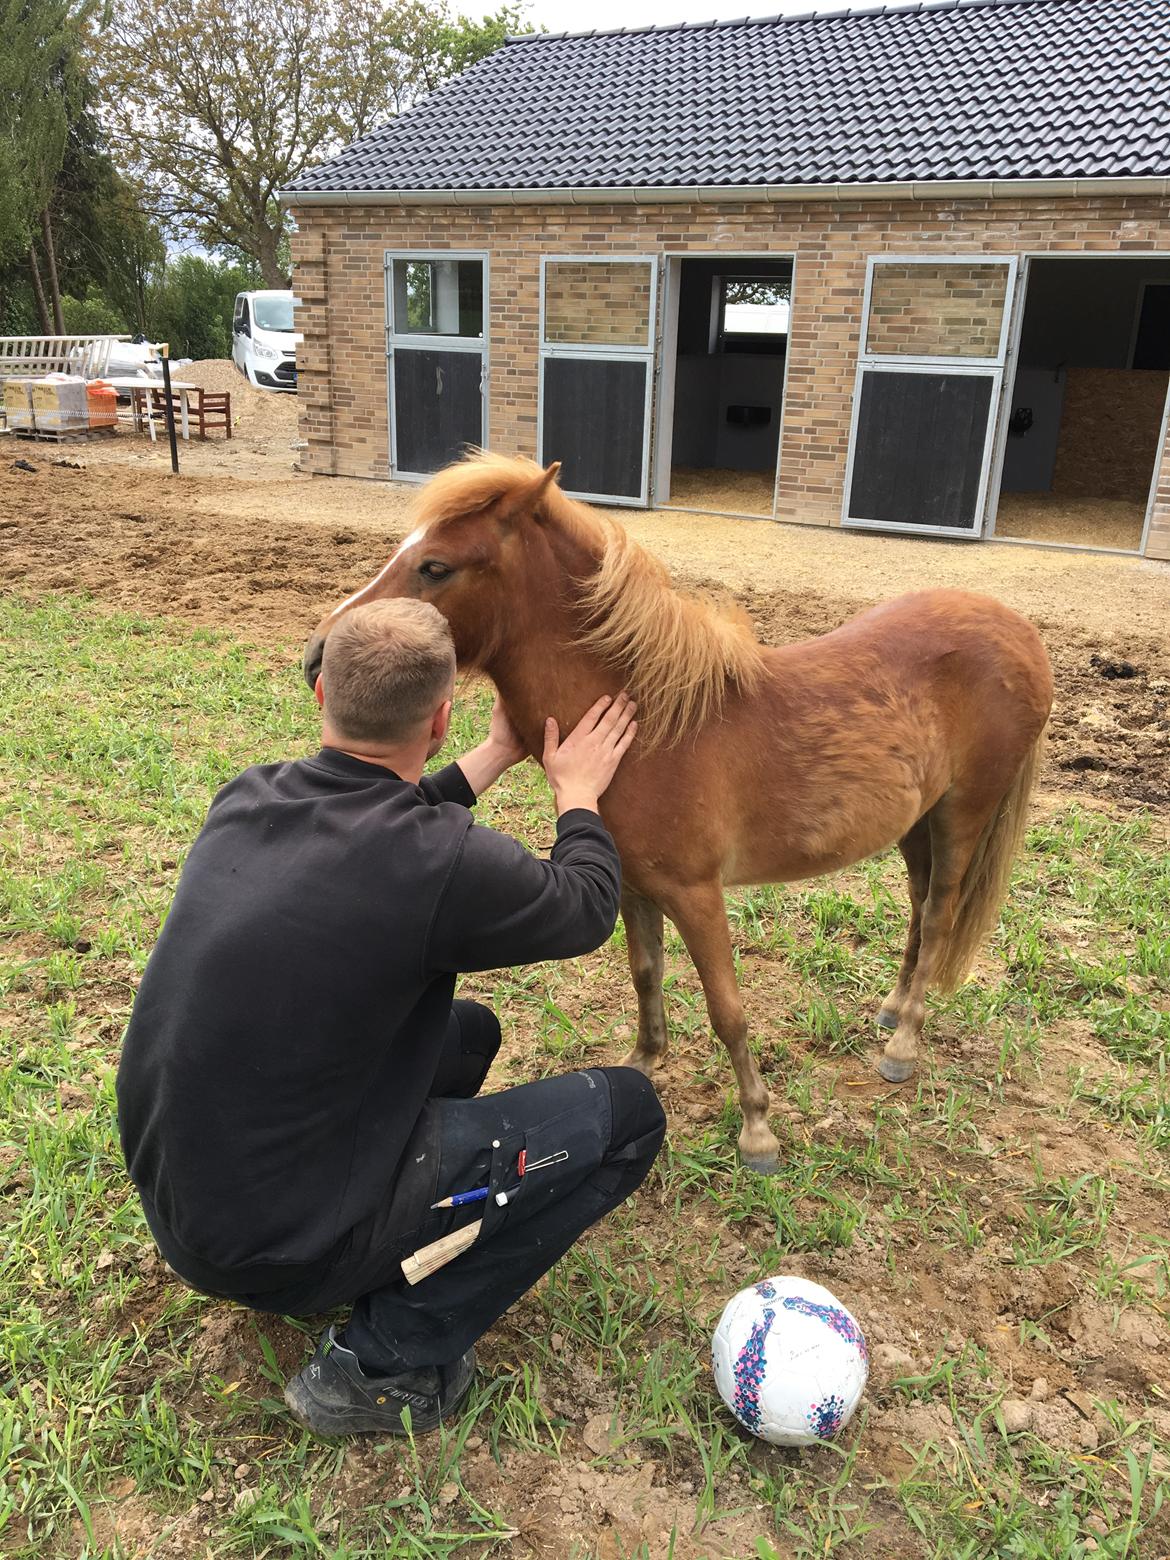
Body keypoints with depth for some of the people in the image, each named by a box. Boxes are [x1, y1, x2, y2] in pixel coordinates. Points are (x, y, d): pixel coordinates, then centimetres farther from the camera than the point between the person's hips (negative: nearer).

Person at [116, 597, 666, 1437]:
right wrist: (579, 794, 13)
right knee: (625, 1111, -2)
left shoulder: (248, 799, -4)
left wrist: (497, 756, 24)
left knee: (470, 1029, 23)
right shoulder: (447, 862, -25)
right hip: (278, 1241, -8)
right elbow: (585, 910, -4)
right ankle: (381, 1364, 1)